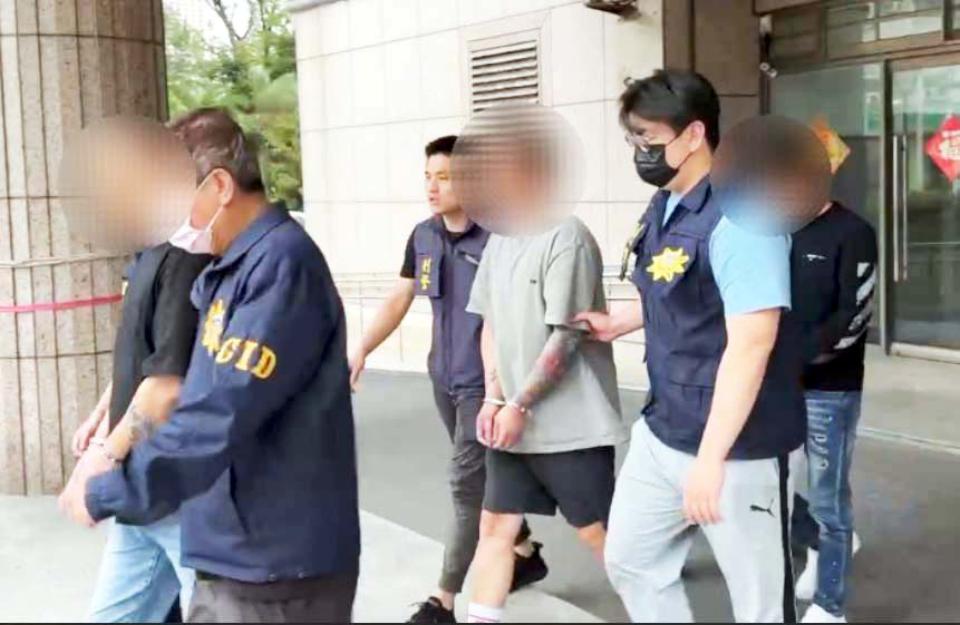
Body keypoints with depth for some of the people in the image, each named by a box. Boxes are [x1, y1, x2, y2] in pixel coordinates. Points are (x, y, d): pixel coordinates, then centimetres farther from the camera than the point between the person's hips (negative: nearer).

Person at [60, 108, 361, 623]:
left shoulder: (281, 265, -21)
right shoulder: (234, 268, 11)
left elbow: (221, 416, -26)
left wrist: (106, 494, -16)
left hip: (276, 569, -9)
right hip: (237, 557, 9)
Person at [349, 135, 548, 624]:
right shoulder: (422, 237, 4)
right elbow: (399, 299, 12)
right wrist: (362, 350, 3)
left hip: (482, 380, -7)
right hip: (444, 376, 7)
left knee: (467, 483, -3)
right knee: (484, 476, 19)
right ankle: (526, 551, 38)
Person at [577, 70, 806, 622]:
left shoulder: (739, 217, -22)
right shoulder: (664, 208, 6)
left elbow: (750, 344, -26)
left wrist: (711, 458, -27)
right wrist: (618, 324, 26)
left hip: (737, 446, -9)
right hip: (661, 433, 9)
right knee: (630, 560, 21)